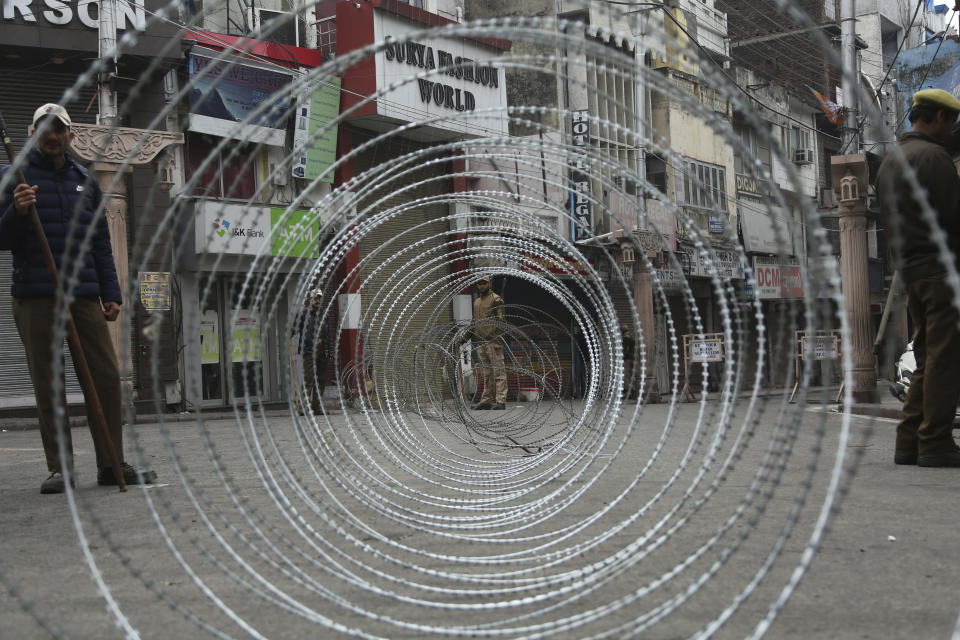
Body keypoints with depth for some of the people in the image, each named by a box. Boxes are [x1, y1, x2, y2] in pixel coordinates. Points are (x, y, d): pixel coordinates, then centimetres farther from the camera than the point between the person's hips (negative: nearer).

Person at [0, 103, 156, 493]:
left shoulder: (86, 182, 17)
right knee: (48, 387, 0)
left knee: (106, 378, -2)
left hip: (85, 296, 3)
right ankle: (59, 468, 7)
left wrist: (111, 294, 11)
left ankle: (111, 464, 5)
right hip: (34, 299, -3)